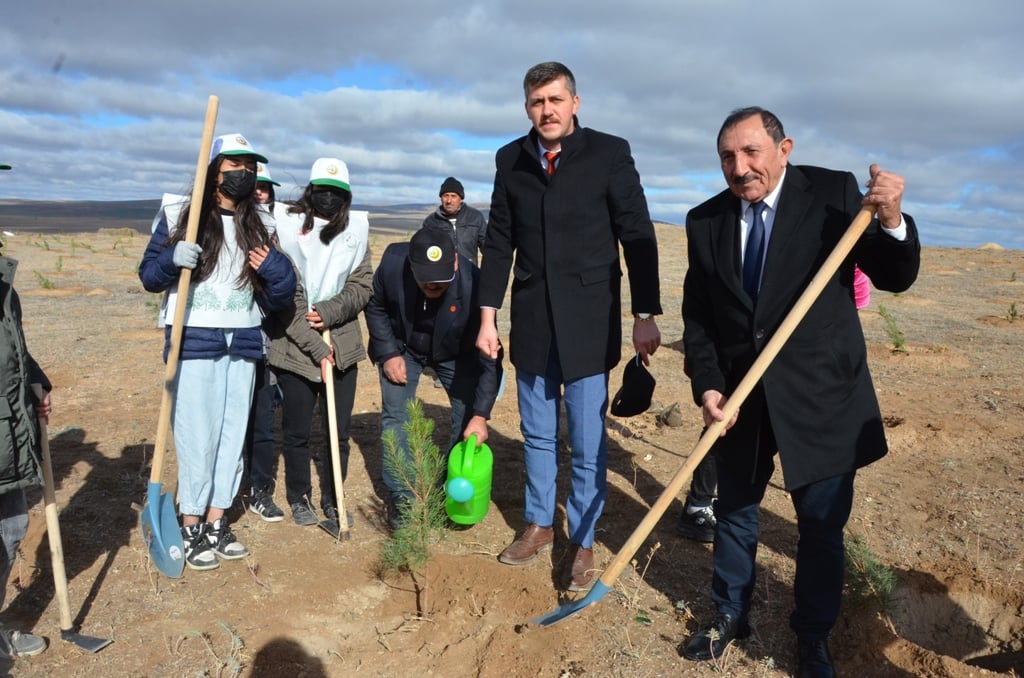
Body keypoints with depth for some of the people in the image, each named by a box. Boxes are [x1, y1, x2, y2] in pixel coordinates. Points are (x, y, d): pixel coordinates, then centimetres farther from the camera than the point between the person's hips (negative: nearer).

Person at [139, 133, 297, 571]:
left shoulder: (260, 227, 10)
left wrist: (275, 267, -13)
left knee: (233, 434, 8)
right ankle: (191, 529, 12)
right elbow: (149, 276, 0)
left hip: (243, 342, 4)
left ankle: (216, 524, 21)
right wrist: (173, 258, -20)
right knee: (196, 434, -2)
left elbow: (281, 296, 7)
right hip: (194, 340, -4)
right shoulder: (180, 215, 1)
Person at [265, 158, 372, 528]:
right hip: (295, 348, -2)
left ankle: (332, 500, 28)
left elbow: (362, 285, 2)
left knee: (339, 430, 9)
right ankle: (299, 498, 31)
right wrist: (317, 349, -15)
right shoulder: (286, 229, -10)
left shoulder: (355, 231, 1)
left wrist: (330, 312, -15)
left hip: (343, 347, 3)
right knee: (297, 431, 10)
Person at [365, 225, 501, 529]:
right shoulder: (392, 263, -31)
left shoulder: (473, 283, -36)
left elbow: (488, 354, -30)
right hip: (402, 347, 1)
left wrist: (481, 414, -33)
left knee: (469, 415, -5)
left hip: (454, 353, -1)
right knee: (395, 416, -5)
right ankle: (400, 495, 9)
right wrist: (388, 353, -17)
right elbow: (375, 307, -8)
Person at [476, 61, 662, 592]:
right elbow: (499, 244, 7)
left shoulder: (609, 153, -5)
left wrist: (646, 315, -8)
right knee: (537, 434, 15)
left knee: (587, 442, 4)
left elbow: (638, 238, -5)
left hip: (589, 320, -3)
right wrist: (488, 316, 5)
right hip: (531, 319, 4)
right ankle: (539, 524, 33)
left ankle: (583, 542, 20)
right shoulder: (510, 160, 4)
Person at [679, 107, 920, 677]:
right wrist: (706, 385, -9)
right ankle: (730, 616, 39)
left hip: (820, 395, -2)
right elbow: (697, 315, 2)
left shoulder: (834, 193, -9)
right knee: (735, 511, 17)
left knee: (821, 523, 10)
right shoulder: (705, 221, -2)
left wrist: (892, 222, -25)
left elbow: (895, 278, -6)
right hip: (742, 395, 3)